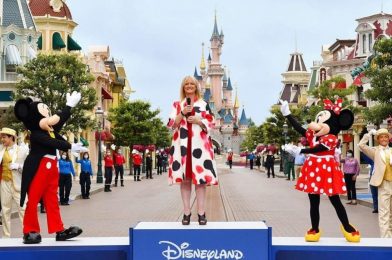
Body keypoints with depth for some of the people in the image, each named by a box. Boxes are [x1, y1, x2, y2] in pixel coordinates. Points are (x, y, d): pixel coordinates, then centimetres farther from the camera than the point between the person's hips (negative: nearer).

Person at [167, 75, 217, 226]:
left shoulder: (204, 104, 11)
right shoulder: (177, 105, 12)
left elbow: (211, 124, 6)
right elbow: (172, 125, 4)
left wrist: (198, 120, -11)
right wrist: (182, 113, -10)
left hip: (199, 144, 0)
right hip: (182, 145, 1)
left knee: (201, 177, -4)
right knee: (184, 178, -1)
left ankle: (201, 212, 1)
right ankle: (186, 212, 5)